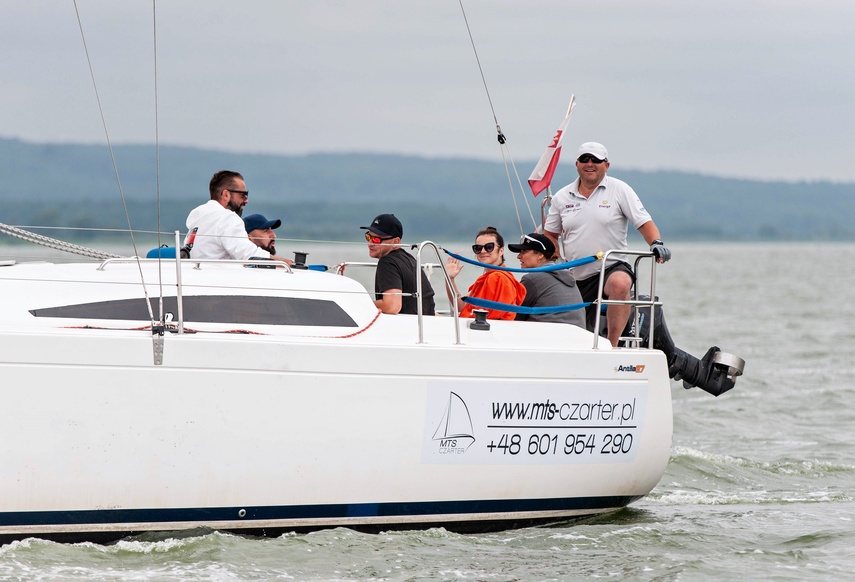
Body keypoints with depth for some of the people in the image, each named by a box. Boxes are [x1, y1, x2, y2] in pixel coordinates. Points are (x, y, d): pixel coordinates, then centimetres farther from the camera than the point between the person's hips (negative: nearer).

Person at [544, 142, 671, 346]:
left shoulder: (619, 190, 0)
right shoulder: (562, 197, 10)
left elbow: (644, 222, -5)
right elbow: (550, 234, 20)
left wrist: (656, 243, -24)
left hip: (612, 267, -4)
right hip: (576, 278, 4)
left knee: (619, 284, -39)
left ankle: (612, 345, -37)